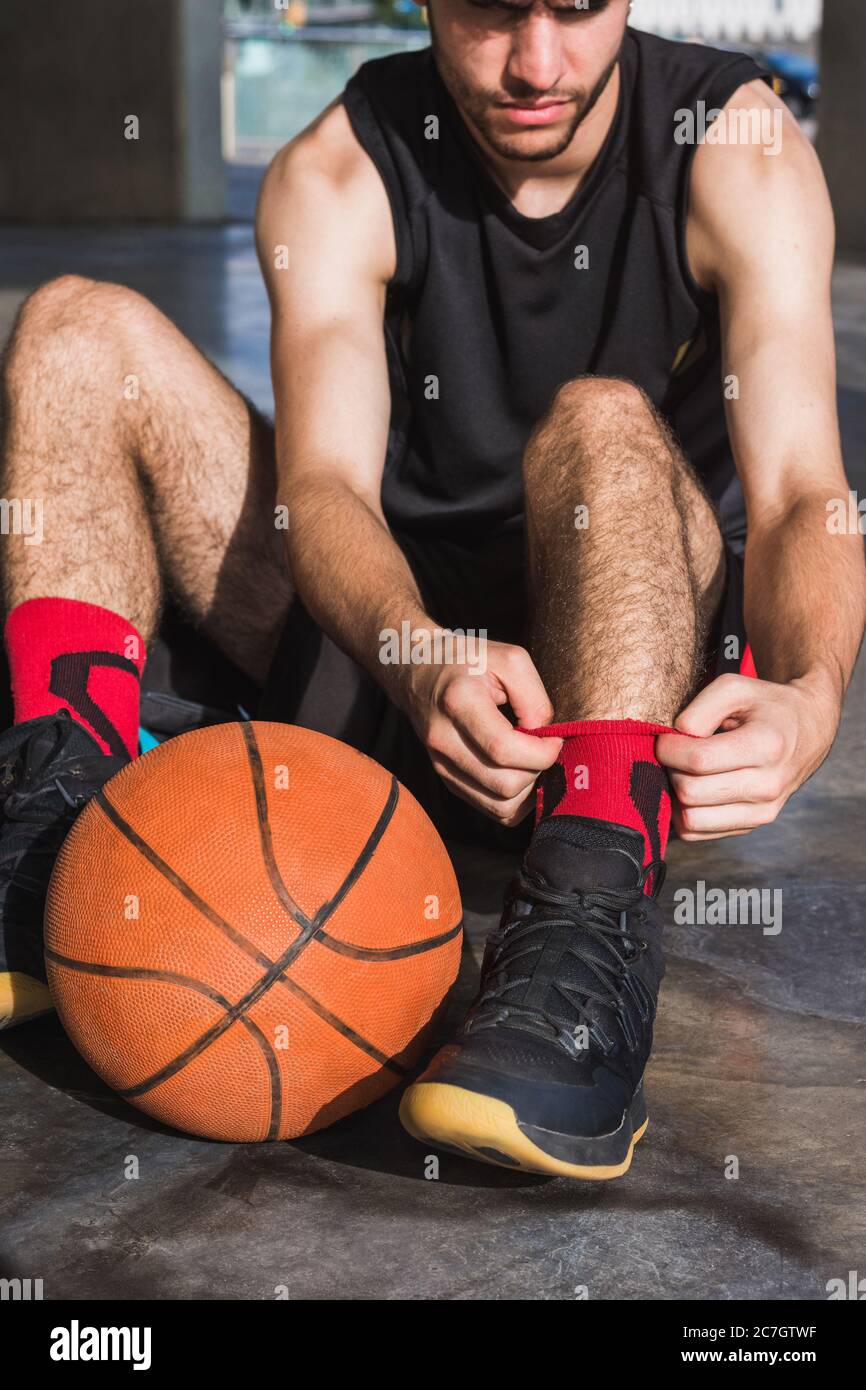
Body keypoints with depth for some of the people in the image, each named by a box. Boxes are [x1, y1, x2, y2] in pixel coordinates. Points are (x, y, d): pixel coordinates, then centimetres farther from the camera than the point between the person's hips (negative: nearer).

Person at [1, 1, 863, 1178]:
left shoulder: (737, 150, -8)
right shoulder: (338, 174, -5)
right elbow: (323, 482, -20)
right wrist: (422, 657, -42)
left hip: (659, 681, -2)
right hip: (396, 635, 3)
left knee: (603, 422, -33)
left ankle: (591, 937, -48)